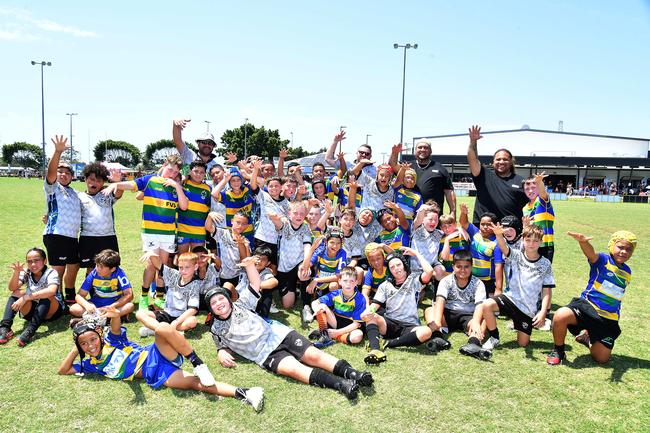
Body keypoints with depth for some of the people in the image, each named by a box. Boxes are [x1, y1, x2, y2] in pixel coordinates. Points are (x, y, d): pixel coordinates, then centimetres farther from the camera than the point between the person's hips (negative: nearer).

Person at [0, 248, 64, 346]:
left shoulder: (51, 273, -15)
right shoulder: (26, 272, 0)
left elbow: (51, 291, -35)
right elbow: (12, 288, -12)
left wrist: (25, 297, -40)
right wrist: (16, 272, -27)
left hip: (52, 311, -4)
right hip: (32, 309, 4)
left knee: (46, 296, -32)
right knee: (18, 293, -16)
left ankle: (30, 330, -41)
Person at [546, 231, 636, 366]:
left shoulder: (627, 272, 10)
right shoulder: (603, 260, -7)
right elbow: (591, 253, -33)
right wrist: (583, 241, -56)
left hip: (608, 319, 5)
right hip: (586, 306, -5)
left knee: (601, 358, 3)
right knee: (560, 316, -36)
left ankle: (588, 337, 38)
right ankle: (558, 351, -9)